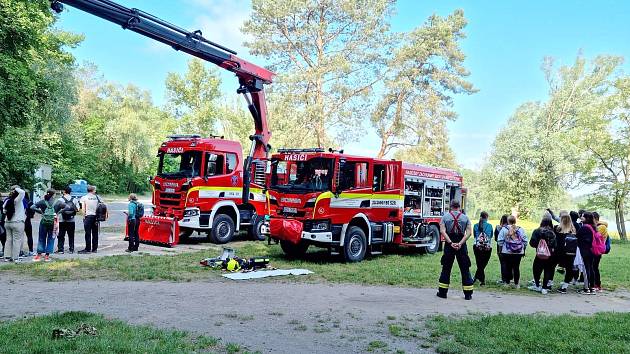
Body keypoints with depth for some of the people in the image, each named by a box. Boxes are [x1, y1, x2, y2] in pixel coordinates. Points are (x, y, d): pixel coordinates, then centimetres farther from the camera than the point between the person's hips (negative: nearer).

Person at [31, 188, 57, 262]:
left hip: (44, 222, 1)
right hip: (53, 222, -1)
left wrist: (41, 212, 0)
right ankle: (47, 256, 7)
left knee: (41, 239, 12)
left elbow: (32, 207, -7)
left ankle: (39, 255, 13)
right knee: (50, 239, 7)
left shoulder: (43, 202, 0)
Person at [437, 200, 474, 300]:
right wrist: (460, 243, -14)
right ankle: (468, 294, 10)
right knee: (465, 269, 7)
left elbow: (442, 231, -10)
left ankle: (442, 292, 11)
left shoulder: (445, 216, 2)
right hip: (462, 245, 0)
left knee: (446, 268, 8)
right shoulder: (465, 217, 5)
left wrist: (451, 243, -15)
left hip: (449, 245, 0)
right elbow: (469, 232, -7)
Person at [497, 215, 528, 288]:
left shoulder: (504, 229, -7)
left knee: (508, 267, 7)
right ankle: (517, 284, 11)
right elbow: (525, 241, 3)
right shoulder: (520, 229, 0)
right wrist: (523, 248, 15)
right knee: (516, 267, 7)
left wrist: (501, 247, 7)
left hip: (507, 252, -2)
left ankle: (507, 282, 12)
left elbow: (500, 241, -7)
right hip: (519, 252, 2)